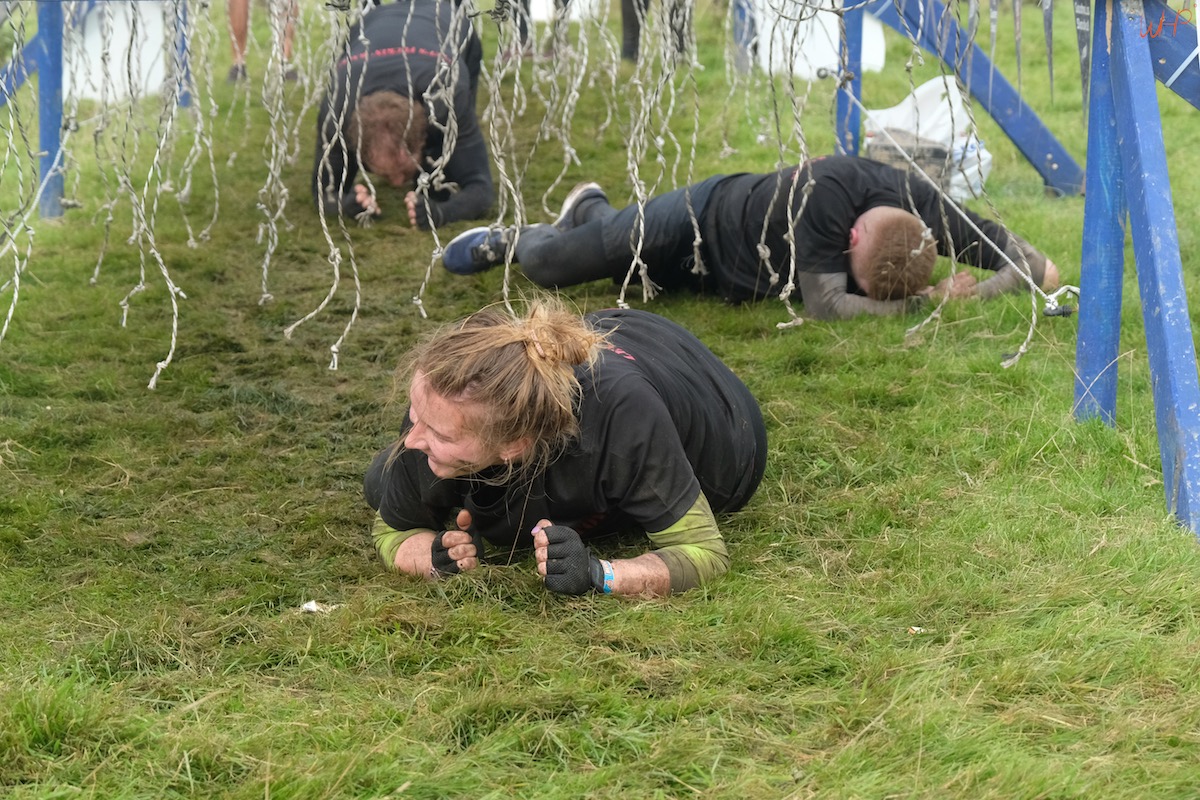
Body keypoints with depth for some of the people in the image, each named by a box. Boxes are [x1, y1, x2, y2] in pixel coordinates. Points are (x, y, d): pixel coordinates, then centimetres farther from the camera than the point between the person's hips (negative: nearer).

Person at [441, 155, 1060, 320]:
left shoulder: (926, 209, -33)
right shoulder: (828, 189, -46)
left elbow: (1044, 271, -29)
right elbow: (825, 306, -48)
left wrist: (972, 294, -46)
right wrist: (928, 298, -44)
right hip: (704, 221, -5)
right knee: (544, 264, 5)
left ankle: (591, 208, 64)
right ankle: (509, 240, 39)